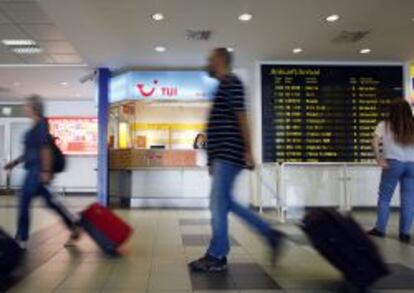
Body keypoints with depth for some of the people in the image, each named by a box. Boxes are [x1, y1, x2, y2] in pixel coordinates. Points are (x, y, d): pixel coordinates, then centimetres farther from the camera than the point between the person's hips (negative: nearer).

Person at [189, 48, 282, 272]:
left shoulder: (231, 83, -7)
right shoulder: (223, 86, 22)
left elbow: (241, 117, -16)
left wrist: (248, 151, -21)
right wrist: (213, 159, 23)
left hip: (228, 154, -10)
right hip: (222, 154, 10)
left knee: (218, 203, -7)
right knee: (225, 202, 12)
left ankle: (216, 257, 3)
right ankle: (270, 235, 19)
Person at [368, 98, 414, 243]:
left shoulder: (385, 125, 0)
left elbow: (375, 142, -14)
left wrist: (379, 160, -8)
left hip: (393, 163, -2)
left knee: (384, 197, 9)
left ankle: (380, 229, 13)